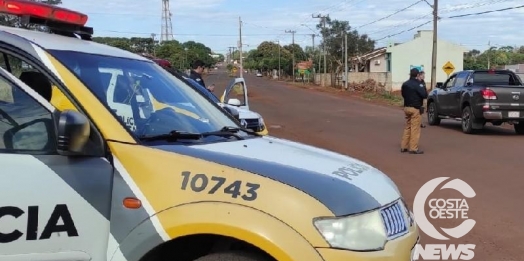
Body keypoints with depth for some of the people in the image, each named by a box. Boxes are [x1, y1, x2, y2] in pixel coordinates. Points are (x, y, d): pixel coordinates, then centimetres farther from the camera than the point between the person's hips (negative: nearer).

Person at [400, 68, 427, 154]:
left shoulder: (405, 84, 8)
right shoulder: (418, 84, -14)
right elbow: (425, 95, -15)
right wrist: (423, 87, -1)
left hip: (406, 107, 7)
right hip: (415, 108, -7)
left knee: (407, 127, 15)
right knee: (415, 129, -3)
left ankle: (404, 146, 16)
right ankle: (413, 148, -3)